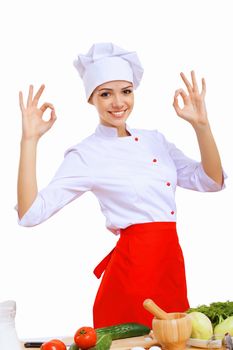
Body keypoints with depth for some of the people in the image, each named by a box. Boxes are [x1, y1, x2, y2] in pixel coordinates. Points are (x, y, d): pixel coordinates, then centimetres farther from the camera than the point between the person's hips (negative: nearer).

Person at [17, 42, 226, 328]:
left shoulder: (155, 140, 9)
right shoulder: (86, 155, -6)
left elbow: (211, 182, 5)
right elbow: (30, 213, -15)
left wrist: (200, 124, -6)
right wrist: (29, 140, -20)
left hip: (172, 266, 6)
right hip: (133, 269, -5)